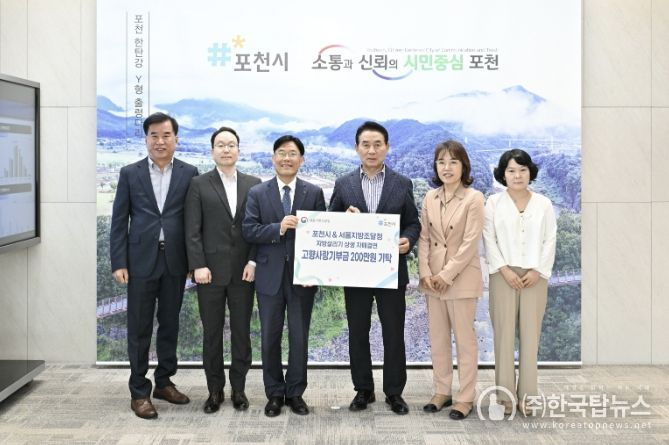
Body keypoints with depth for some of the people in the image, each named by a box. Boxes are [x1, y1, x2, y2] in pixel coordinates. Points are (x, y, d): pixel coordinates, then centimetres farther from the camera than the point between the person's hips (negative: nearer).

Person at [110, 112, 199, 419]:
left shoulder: (189, 174, 3)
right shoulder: (130, 174, 3)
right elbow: (119, 221, 1)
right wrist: (118, 262, -5)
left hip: (175, 261, 1)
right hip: (141, 261, -1)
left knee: (170, 324, 12)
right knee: (140, 328, 4)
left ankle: (164, 382, 26)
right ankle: (139, 391, 13)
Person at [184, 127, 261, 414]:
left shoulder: (254, 184, 8)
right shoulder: (199, 185, 3)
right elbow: (192, 230, -2)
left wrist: (253, 261, -5)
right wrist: (198, 266, -10)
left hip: (244, 271, 2)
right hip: (210, 271, -1)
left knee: (242, 332, 7)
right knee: (212, 333, 6)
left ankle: (238, 388, 19)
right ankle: (215, 390, 17)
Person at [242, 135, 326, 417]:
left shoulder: (314, 193, 3)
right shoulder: (257, 193, 3)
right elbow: (248, 230, -5)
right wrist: (278, 228, -21)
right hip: (270, 275, 0)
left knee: (299, 337, 7)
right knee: (270, 337, 8)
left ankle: (295, 393, 22)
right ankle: (274, 394, 22)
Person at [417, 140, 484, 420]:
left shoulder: (473, 199, -10)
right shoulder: (430, 198, 6)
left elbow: (470, 243, -14)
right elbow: (424, 237, 6)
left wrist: (446, 275, -14)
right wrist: (425, 272, -5)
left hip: (461, 278, -5)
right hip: (433, 279, 5)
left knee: (464, 339, 3)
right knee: (437, 338, 12)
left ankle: (466, 397, 13)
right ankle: (442, 391, 24)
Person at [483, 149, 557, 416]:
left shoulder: (544, 204, 8)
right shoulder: (494, 203, 5)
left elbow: (549, 241, 5)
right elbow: (489, 239, -1)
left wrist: (538, 271, -7)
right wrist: (504, 270, -10)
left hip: (534, 276, 1)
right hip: (503, 275, -1)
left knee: (530, 334, 2)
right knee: (504, 333, -1)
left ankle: (526, 395, 8)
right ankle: (506, 395, 6)